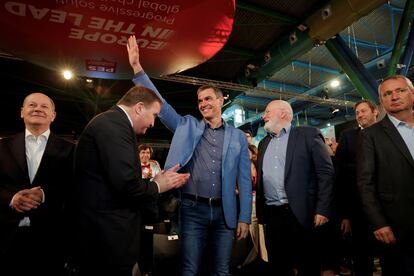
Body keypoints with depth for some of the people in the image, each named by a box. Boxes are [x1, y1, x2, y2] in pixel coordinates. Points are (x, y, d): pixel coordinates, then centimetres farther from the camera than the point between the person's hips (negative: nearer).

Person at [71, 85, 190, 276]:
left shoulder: (111, 122, 13)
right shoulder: (114, 124, -18)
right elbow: (126, 183, -28)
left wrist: (165, 183, 12)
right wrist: (156, 186, -8)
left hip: (102, 231, 10)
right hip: (106, 236, -10)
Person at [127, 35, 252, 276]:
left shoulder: (238, 137, 7)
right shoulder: (187, 126, 8)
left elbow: (245, 180, 5)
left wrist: (245, 217, 0)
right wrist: (137, 67, -6)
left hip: (224, 213, 1)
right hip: (193, 209, 0)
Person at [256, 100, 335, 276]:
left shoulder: (309, 135, -1)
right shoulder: (264, 143, 17)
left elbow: (326, 173, -6)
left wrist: (322, 210, -13)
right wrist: (259, 211, 12)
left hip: (301, 214, -5)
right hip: (271, 215, 5)